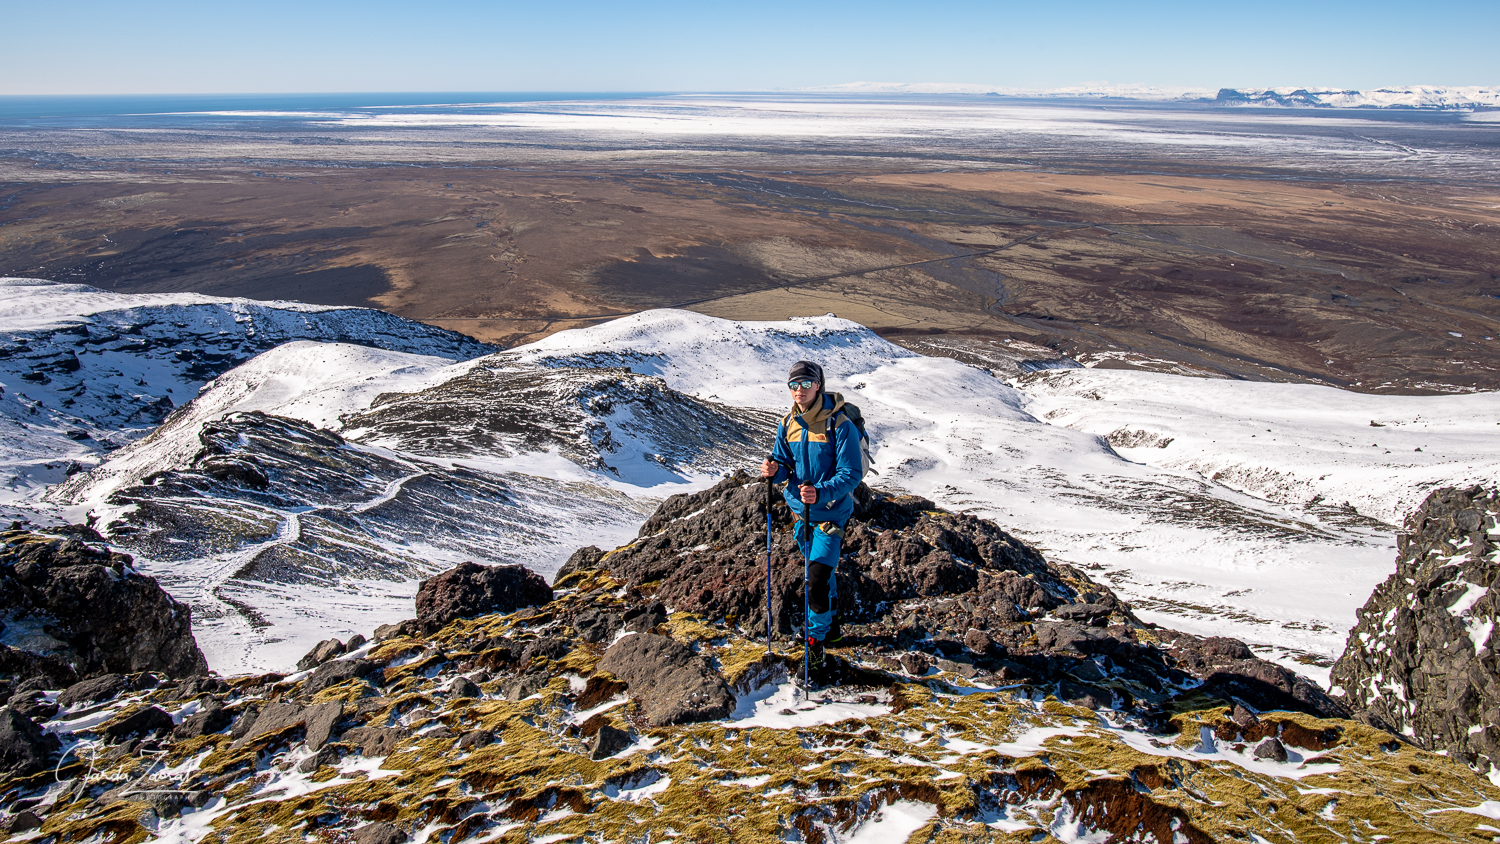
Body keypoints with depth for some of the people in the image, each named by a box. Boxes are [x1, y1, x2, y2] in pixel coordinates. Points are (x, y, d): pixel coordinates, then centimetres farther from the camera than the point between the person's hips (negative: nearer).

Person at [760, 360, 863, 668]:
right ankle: (829, 610, 51)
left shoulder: (839, 425, -19)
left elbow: (851, 475, -21)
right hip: (799, 509, 6)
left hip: (830, 513, -6)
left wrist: (821, 493, -37)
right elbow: (785, 467, 7)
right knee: (816, 566, 25)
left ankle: (817, 634, 11)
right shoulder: (787, 425, -1)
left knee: (817, 578, -11)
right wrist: (775, 471, -18)